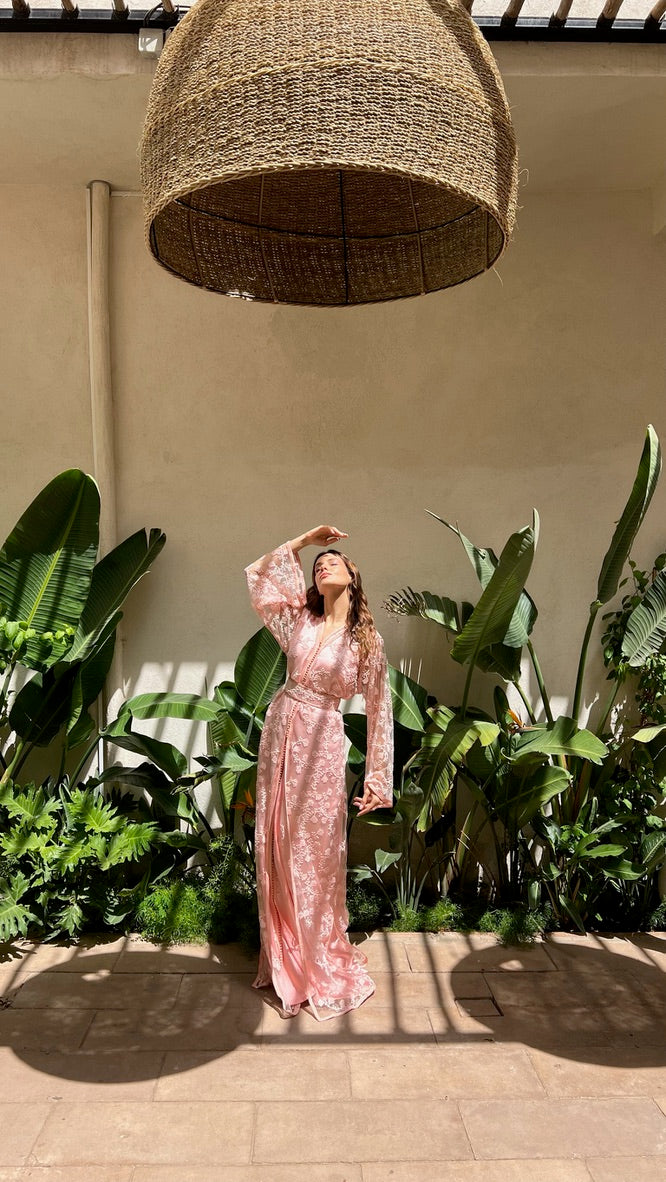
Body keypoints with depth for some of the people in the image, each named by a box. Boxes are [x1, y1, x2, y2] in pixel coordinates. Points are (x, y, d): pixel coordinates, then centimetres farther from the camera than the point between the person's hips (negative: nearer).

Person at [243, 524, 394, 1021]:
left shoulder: (367, 640, -3)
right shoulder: (299, 619, 7)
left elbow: (379, 711, -1)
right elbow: (258, 577, 10)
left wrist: (377, 779, -3)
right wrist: (302, 540, 7)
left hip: (321, 744, -4)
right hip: (280, 732, 4)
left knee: (316, 853, 2)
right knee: (276, 848, 10)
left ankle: (322, 966, 19)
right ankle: (284, 958, 27)